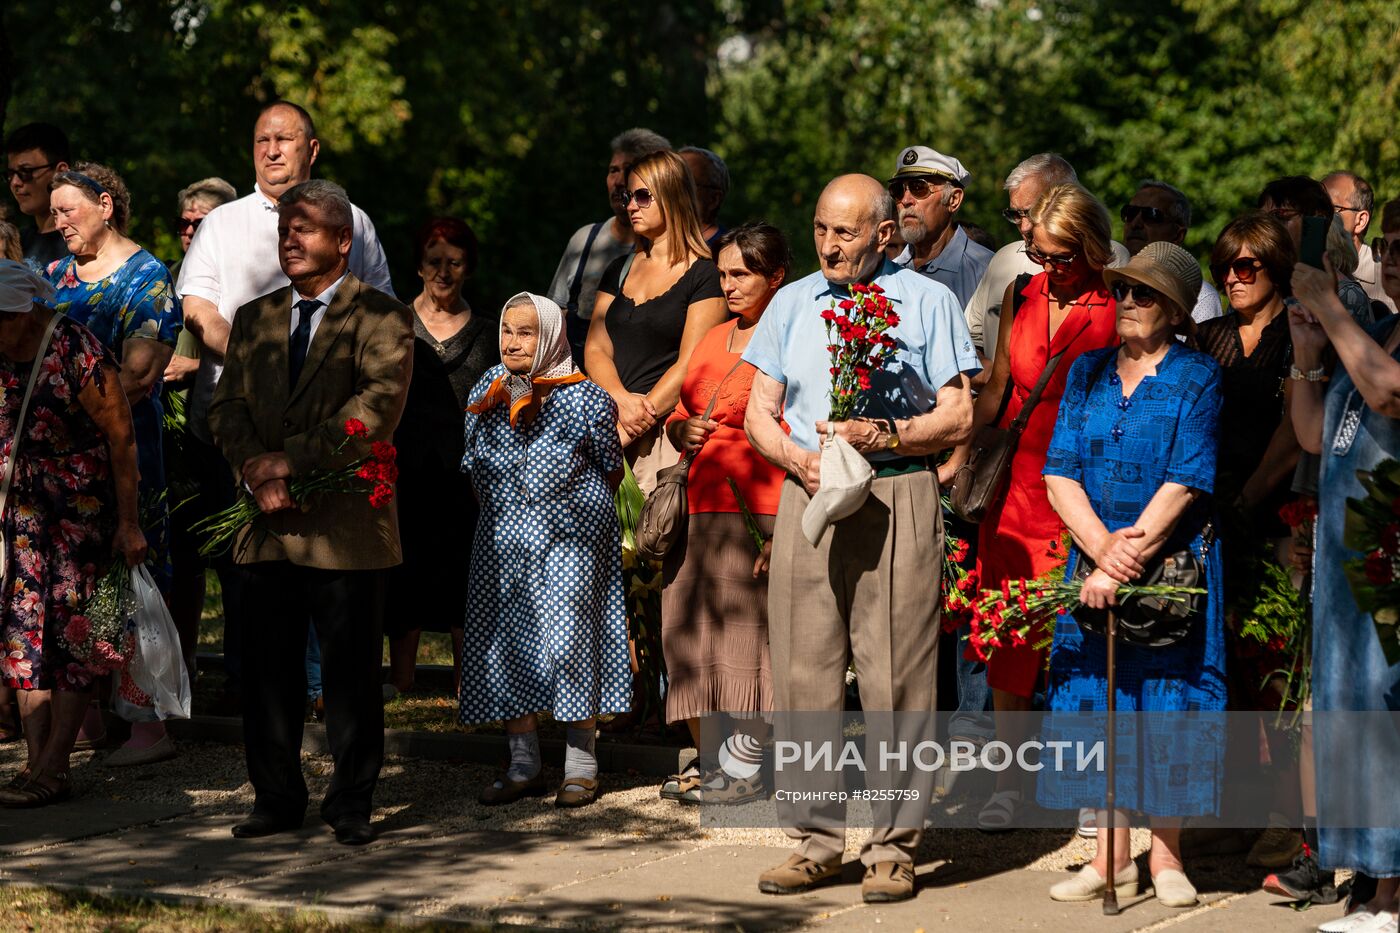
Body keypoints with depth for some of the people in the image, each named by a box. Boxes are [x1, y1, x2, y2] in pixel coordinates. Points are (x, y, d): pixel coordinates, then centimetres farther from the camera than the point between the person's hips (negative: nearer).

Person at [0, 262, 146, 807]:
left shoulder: (76, 352, -18)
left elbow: (121, 438, -13)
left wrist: (128, 524, -11)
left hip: (84, 504, -6)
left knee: (69, 630, -5)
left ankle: (54, 771, -2)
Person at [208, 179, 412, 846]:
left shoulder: (380, 317, -1)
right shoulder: (253, 319, 18)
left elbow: (377, 406, -13)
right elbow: (227, 404, 11)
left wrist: (291, 458, -17)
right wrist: (254, 467, -9)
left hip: (345, 522, -5)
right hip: (269, 525, 5)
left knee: (350, 672, 0)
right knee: (268, 668, 6)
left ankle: (351, 804, 8)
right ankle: (276, 799, 14)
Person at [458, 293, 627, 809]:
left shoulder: (583, 399, -5)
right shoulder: (486, 393, 7)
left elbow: (611, 470, 5)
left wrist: (579, 508, 6)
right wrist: (501, 509, 13)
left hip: (569, 539, -5)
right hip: (502, 540, 5)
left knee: (569, 645, -9)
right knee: (504, 645, 3)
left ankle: (580, 765, 0)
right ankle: (524, 763, 12)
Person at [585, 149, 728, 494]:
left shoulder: (704, 275, 0)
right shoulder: (620, 271, 21)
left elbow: (689, 366, -8)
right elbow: (596, 350, 12)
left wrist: (631, 428, -13)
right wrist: (622, 401, -8)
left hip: (665, 428, -5)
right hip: (608, 426, 5)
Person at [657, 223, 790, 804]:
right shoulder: (713, 340, 19)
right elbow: (678, 417, 28)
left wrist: (784, 528, -20)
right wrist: (682, 430, 3)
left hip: (755, 510, -8)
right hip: (699, 511, 8)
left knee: (746, 634, -8)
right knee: (692, 635, 6)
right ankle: (708, 760, 13)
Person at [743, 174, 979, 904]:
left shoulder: (926, 302, 6)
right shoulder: (792, 304, 16)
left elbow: (958, 417, 1)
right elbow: (759, 413, 15)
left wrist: (884, 436, -13)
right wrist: (799, 458, -5)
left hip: (898, 499, -3)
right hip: (808, 497, 3)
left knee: (894, 677, -4)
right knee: (804, 673, 1)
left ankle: (893, 845, 1)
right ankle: (815, 841, 8)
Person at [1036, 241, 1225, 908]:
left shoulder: (1196, 378, -5)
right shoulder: (1087, 373, 8)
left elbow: (1184, 484, -13)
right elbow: (1060, 472, 2)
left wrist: (1125, 564, -17)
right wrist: (1101, 546, -14)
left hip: (1173, 562, -4)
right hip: (1093, 558, 4)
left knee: (1165, 700, -1)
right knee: (1095, 700, 3)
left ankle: (1165, 855, 9)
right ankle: (1111, 857, 11)